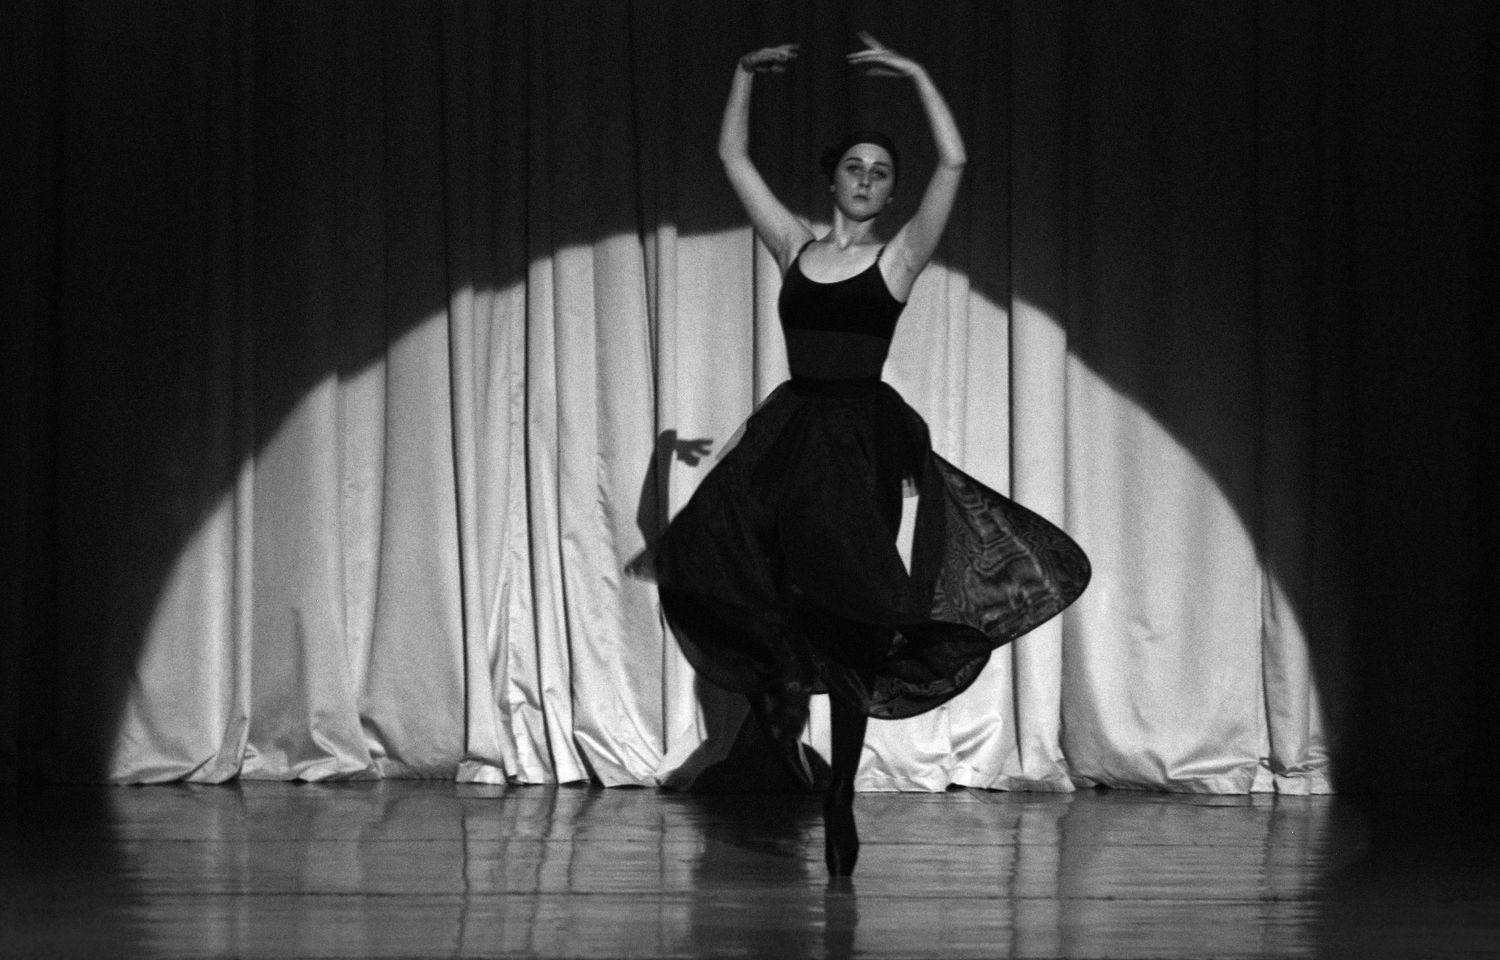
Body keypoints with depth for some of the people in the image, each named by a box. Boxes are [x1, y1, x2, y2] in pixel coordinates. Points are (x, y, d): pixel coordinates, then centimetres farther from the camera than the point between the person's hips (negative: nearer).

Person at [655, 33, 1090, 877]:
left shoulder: (899, 256, 1)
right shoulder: (796, 246, 11)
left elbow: (953, 163, -10)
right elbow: (734, 157, 15)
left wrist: (918, 77, -11)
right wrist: (747, 77, 7)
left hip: (863, 444, -3)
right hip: (790, 435, 3)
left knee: (847, 619, -1)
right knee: (700, 565, -17)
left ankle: (840, 799, 9)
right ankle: (783, 685, 10)